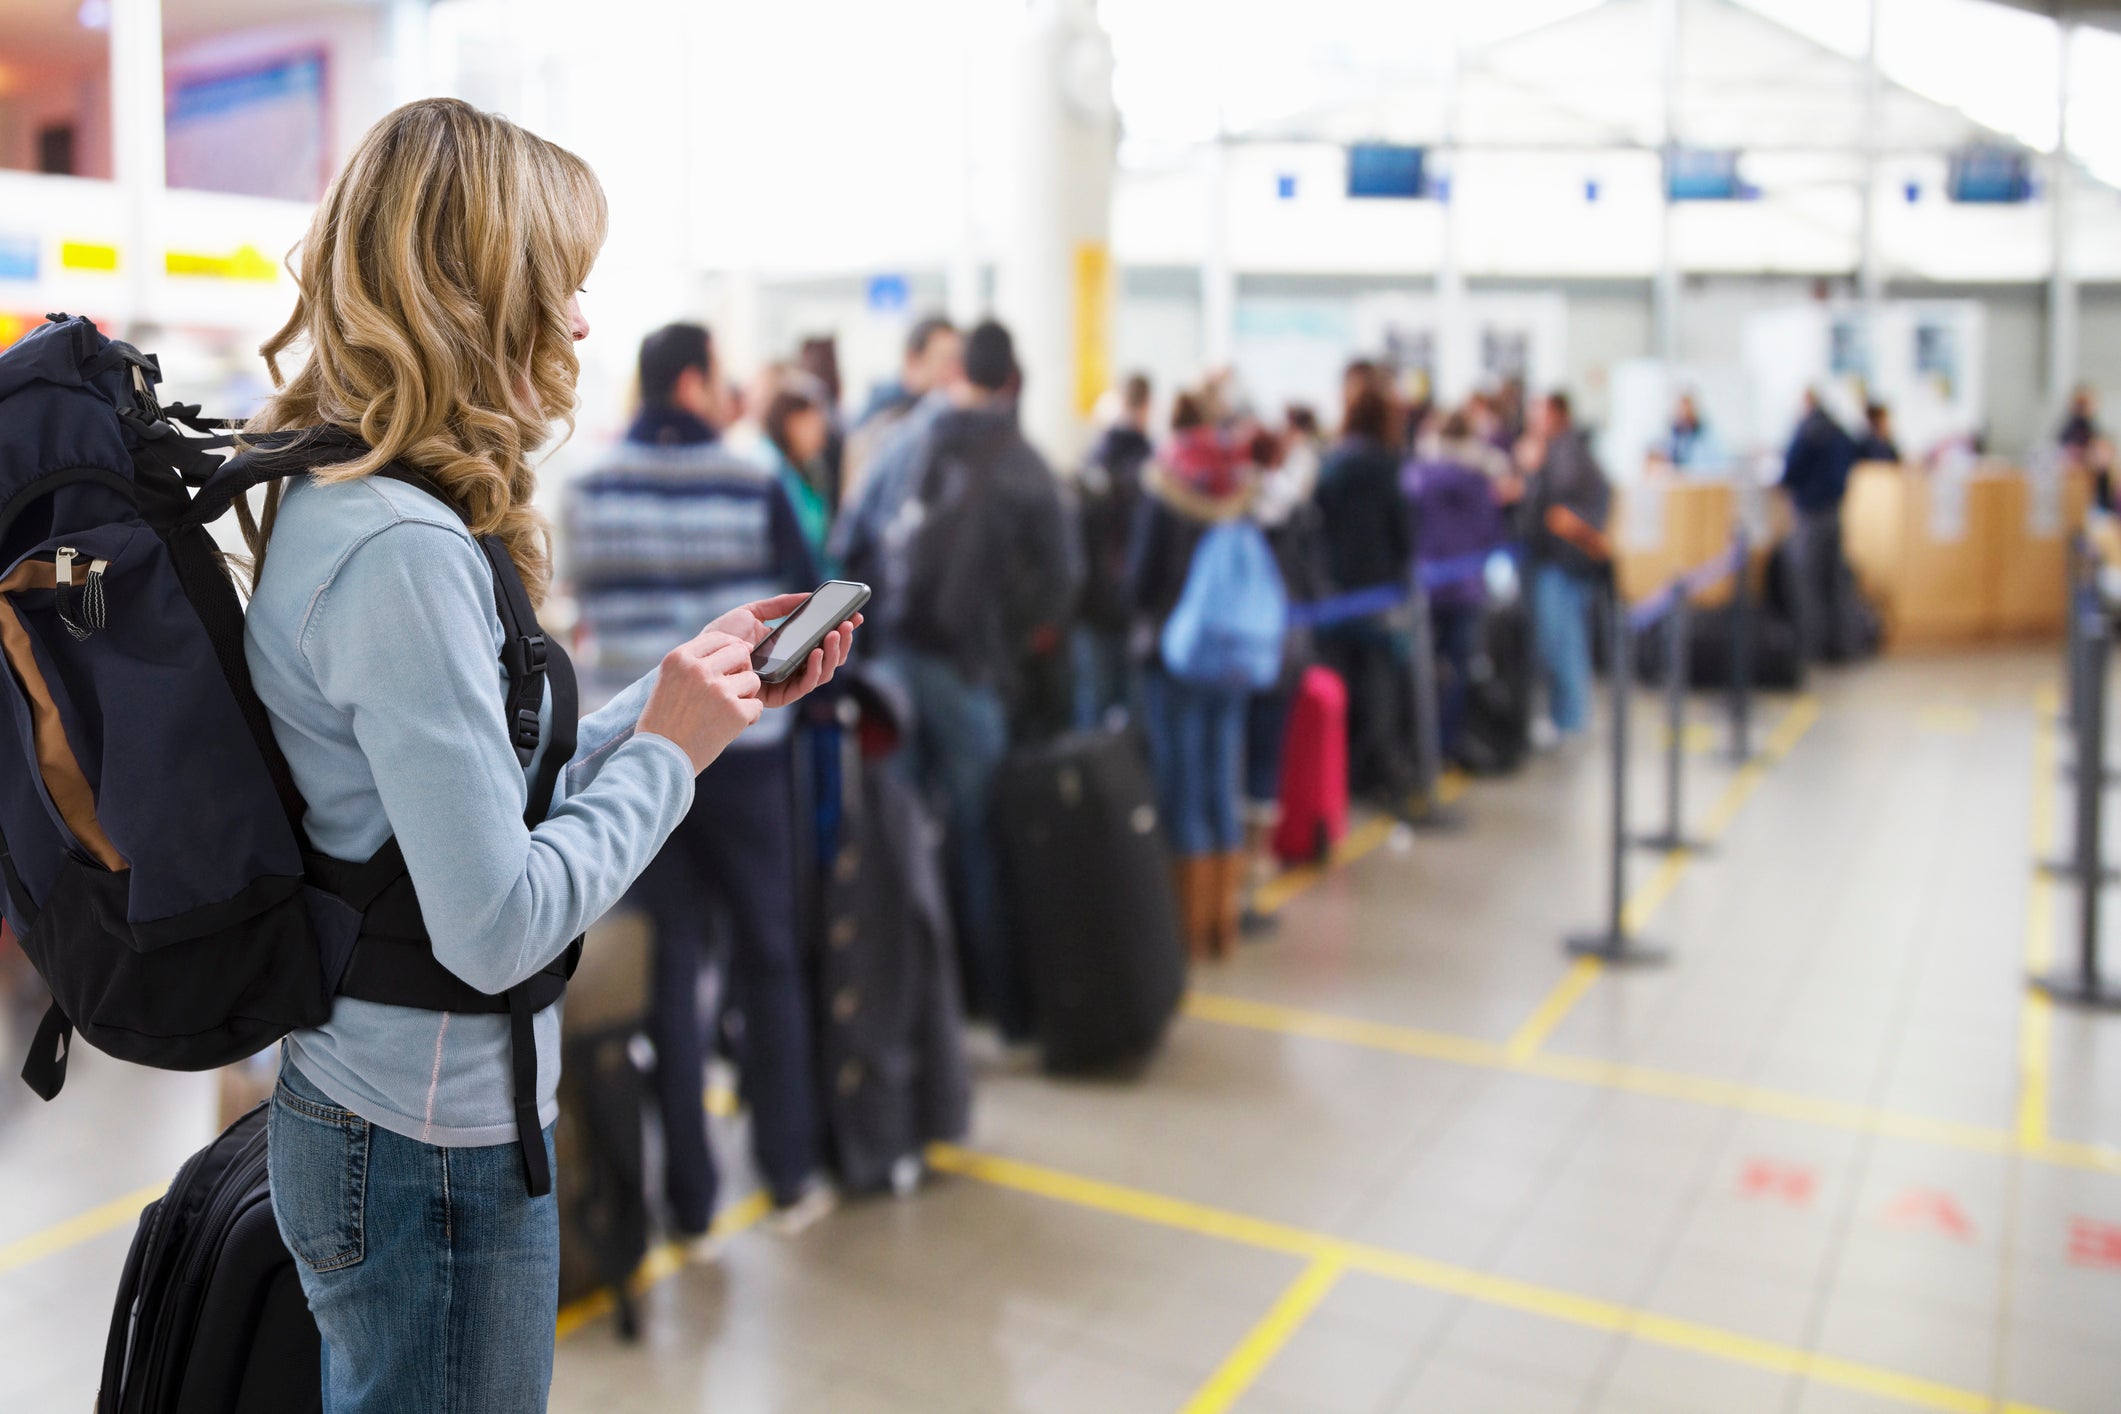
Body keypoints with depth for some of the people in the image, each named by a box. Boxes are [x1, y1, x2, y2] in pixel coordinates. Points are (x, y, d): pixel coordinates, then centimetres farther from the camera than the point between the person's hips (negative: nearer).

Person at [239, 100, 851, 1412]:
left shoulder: (330, 503, 5)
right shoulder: (403, 553, -26)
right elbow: (497, 928, -27)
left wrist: (678, 693, 7)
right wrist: (671, 748, -15)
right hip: (438, 1156, -9)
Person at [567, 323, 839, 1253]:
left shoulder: (586, 493, -1)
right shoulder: (755, 489, -9)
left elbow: (583, 608, 10)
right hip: (744, 752, -2)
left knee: (667, 972, 8)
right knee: (768, 961, 13)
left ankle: (690, 1203, 15)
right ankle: (789, 1177, 22)